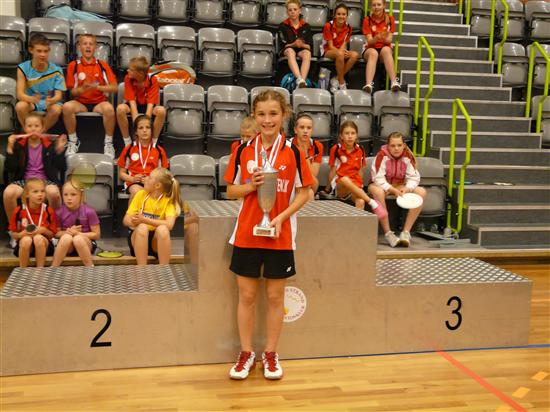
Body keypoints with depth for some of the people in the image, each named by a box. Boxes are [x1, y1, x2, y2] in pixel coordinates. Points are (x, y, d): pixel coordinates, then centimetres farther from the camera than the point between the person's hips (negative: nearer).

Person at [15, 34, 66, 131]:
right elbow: (20, 94, -15)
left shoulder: (56, 70, -9)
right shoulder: (23, 68, -9)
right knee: (20, 106, -32)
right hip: (31, 102, 0)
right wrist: (31, 99, -40)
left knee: (56, 109, -33)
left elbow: (58, 95, -14)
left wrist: (51, 101, -40)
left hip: (50, 102, 0)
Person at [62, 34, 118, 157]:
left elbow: (114, 88, 1)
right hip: (81, 103, 1)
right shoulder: (73, 65, 5)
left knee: (109, 108, -35)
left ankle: (108, 143, -16)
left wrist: (97, 87, -15)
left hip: (99, 102, 0)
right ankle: (73, 141, -12)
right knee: (67, 106, -32)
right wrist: (83, 88, -18)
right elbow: (72, 91, 4)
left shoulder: (102, 65, 7)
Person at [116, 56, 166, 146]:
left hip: (146, 106, -1)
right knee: (120, 108, -33)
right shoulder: (128, 78, -17)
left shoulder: (152, 80, -20)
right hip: (134, 106, 1)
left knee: (161, 110, -34)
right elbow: (132, 102, -21)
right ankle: (127, 142, -17)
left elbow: (150, 103, -24)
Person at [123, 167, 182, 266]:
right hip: (138, 236, 2)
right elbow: (126, 220, -3)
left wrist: (144, 220, -30)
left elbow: (169, 224, -23)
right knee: (142, 227, -31)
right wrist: (135, 221, -26)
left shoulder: (169, 200, -6)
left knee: (162, 229, -33)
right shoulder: (141, 194, 2)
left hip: (157, 240, -1)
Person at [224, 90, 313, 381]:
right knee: (246, 296, 8)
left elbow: (304, 192, -2)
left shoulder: (293, 152, -5)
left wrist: (281, 217, -15)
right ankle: (246, 354, 23)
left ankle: (270, 354, 25)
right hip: (246, 234, 1)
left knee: (275, 297, 9)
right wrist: (251, 186, -14)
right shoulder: (243, 151, 1)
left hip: (280, 236, -1)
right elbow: (231, 191, 6)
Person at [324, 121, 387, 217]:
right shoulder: (336, 149, -2)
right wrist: (329, 188, 6)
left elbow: (360, 170, 13)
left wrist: (359, 187, 9)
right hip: (340, 187, -2)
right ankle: (373, 203, -34)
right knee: (345, 179, -39)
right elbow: (333, 170, 3)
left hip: (356, 187, 2)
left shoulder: (360, 150, 6)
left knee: (361, 202, -33)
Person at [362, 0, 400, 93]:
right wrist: (377, 37, -32)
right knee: (373, 53, -36)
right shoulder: (367, 20, -3)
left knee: (386, 49, -35)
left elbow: (389, 40, -6)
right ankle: (369, 84, -57)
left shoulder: (390, 19, 0)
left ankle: (394, 82, -48)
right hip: (370, 49, -1)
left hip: (386, 48, 1)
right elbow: (369, 41, -10)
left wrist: (384, 38, -30)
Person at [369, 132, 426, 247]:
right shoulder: (382, 155, -20)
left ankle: (406, 232, -21)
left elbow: (413, 177, -12)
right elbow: (378, 178, -24)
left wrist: (407, 188, -32)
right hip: (383, 186, -4)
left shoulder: (408, 156, -10)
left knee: (421, 192, -20)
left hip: (400, 187, 4)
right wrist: (393, 190, -35)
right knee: (377, 190, -39)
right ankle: (388, 233, -33)